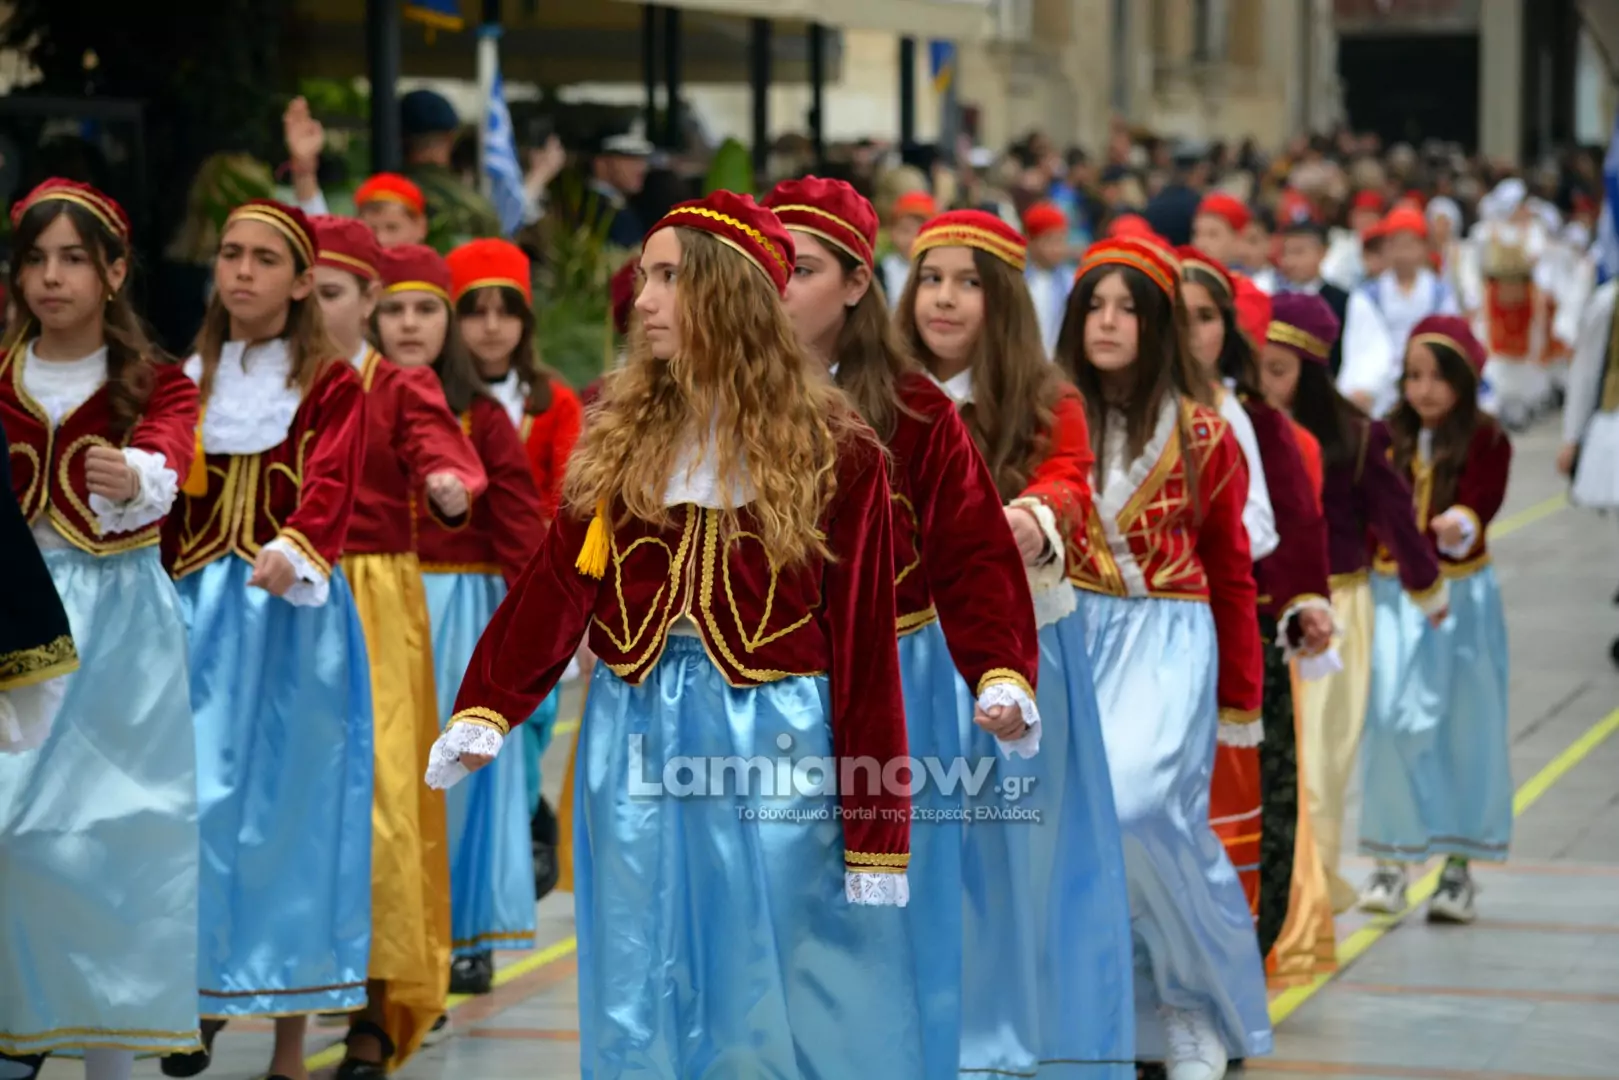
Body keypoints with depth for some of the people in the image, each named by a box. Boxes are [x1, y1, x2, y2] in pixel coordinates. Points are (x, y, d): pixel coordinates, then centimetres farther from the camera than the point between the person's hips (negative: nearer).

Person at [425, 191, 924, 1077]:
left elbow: (863, 644, -6)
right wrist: (482, 713, -9)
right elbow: (555, 585, 5)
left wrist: (874, 837, -8)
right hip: (637, 742, 4)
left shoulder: (831, 454, -5)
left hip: (773, 745, -3)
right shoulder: (620, 431, 6)